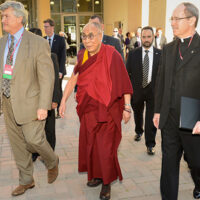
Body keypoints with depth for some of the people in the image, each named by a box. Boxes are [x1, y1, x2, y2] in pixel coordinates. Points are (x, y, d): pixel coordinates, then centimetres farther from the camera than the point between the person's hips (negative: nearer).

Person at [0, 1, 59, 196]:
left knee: (34, 139, -2)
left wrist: (43, 106, -17)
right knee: (17, 144, 13)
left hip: (29, 101, -6)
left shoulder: (38, 43, -11)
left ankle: (52, 163, 32)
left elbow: (47, 77, -13)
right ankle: (26, 180, 31)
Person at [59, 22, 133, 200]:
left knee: (105, 147, 0)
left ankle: (107, 183, 21)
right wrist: (63, 101, 5)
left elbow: (124, 82, -12)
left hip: (107, 110, -5)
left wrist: (127, 108, -12)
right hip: (88, 110, 6)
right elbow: (73, 80, 8)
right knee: (89, 143, 14)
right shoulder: (82, 56, 2)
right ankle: (96, 175, 35)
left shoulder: (111, 55, -14)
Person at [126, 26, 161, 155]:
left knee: (151, 118, 0)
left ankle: (150, 144, 12)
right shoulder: (133, 54, -1)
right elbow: (127, 73, 1)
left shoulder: (160, 54, -4)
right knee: (137, 114, 21)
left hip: (153, 91, -2)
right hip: (137, 90, 2)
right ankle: (139, 132, 49)